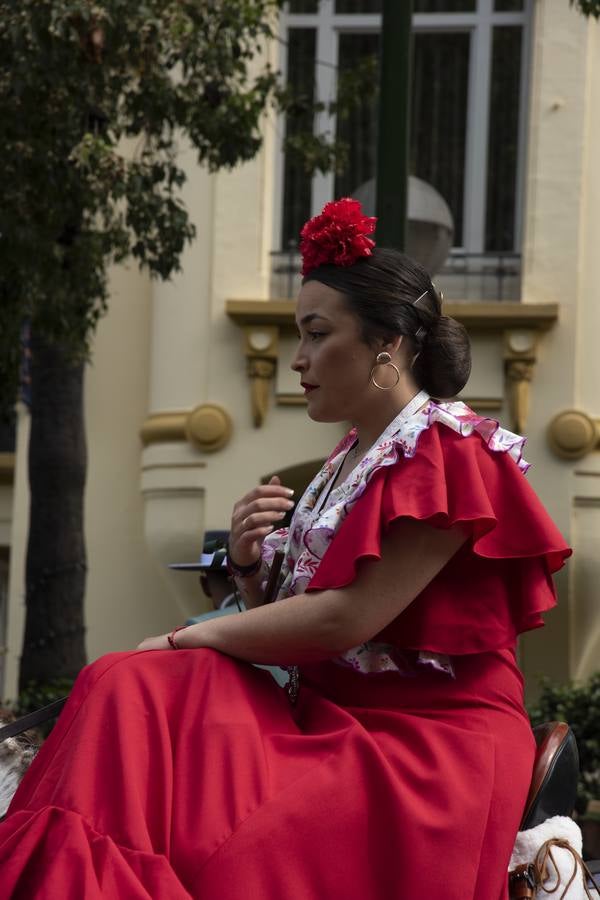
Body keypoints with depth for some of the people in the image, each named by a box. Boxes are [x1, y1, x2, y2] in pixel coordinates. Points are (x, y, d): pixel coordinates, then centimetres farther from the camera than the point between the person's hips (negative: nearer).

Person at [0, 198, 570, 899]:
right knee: (129, 690, -13)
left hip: (424, 744, -8)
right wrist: (249, 566, -1)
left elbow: (347, 619, -18)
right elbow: (290, 620, 21)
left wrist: (190, 638, -8)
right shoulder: (348, 460, 17)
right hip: (328, 721, 8)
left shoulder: (447, 452, -9)